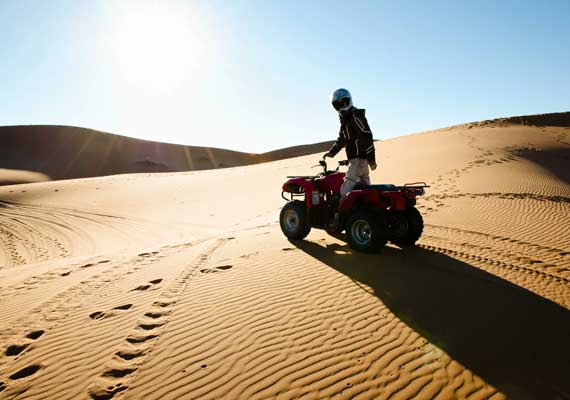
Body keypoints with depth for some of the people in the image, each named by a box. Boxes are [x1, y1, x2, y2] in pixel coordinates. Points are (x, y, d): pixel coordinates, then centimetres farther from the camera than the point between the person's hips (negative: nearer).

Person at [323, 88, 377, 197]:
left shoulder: (356, 115, -12)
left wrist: (371, 158, -25)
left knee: (346, 191, -16)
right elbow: (342, 139, 30)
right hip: (354, 158, 10)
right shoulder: (344, 118, 19)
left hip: (360, 158, -10)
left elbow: (367, 136, -20)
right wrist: (332, 152, 20)